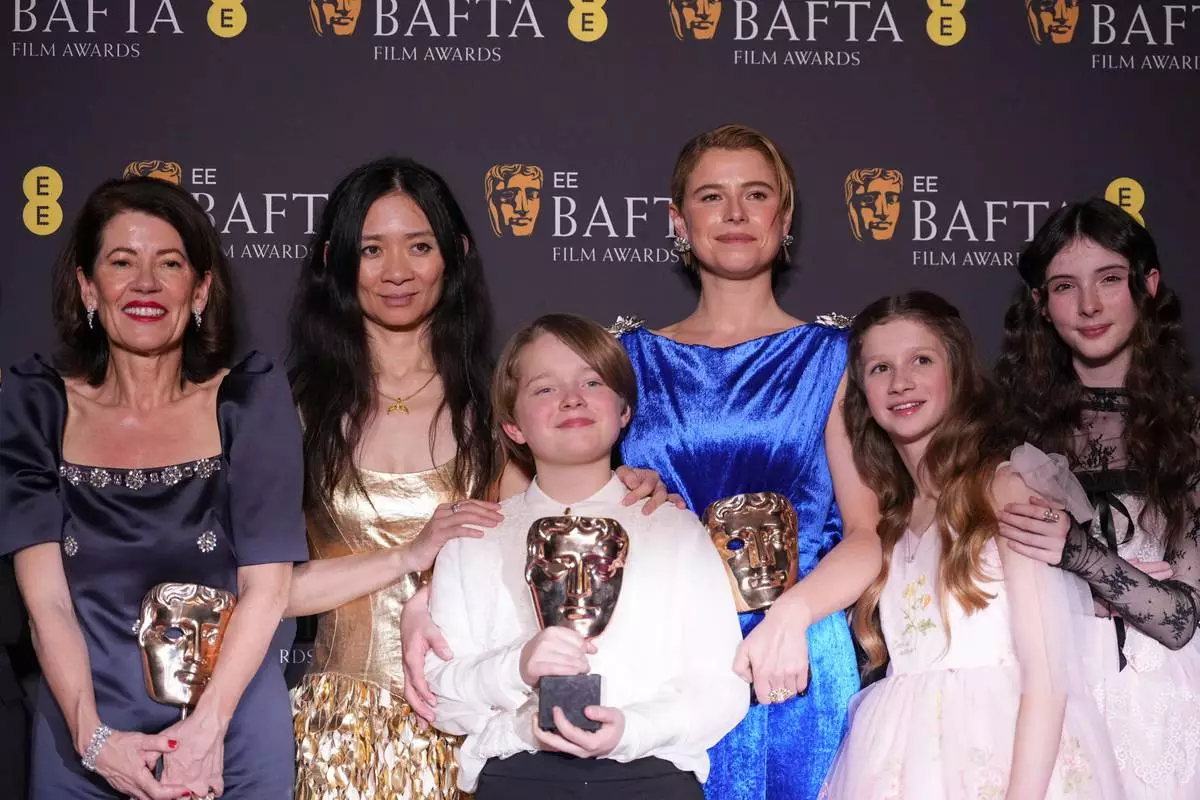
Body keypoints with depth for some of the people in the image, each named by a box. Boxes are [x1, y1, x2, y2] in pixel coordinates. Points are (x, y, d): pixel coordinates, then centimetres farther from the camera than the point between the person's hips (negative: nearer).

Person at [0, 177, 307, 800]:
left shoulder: (249, 399, -3)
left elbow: (266, 586, -7)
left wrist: (207, 728, -18)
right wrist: (92, 737, -18)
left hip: (233, 732, 0)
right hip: (86, 742, 1)